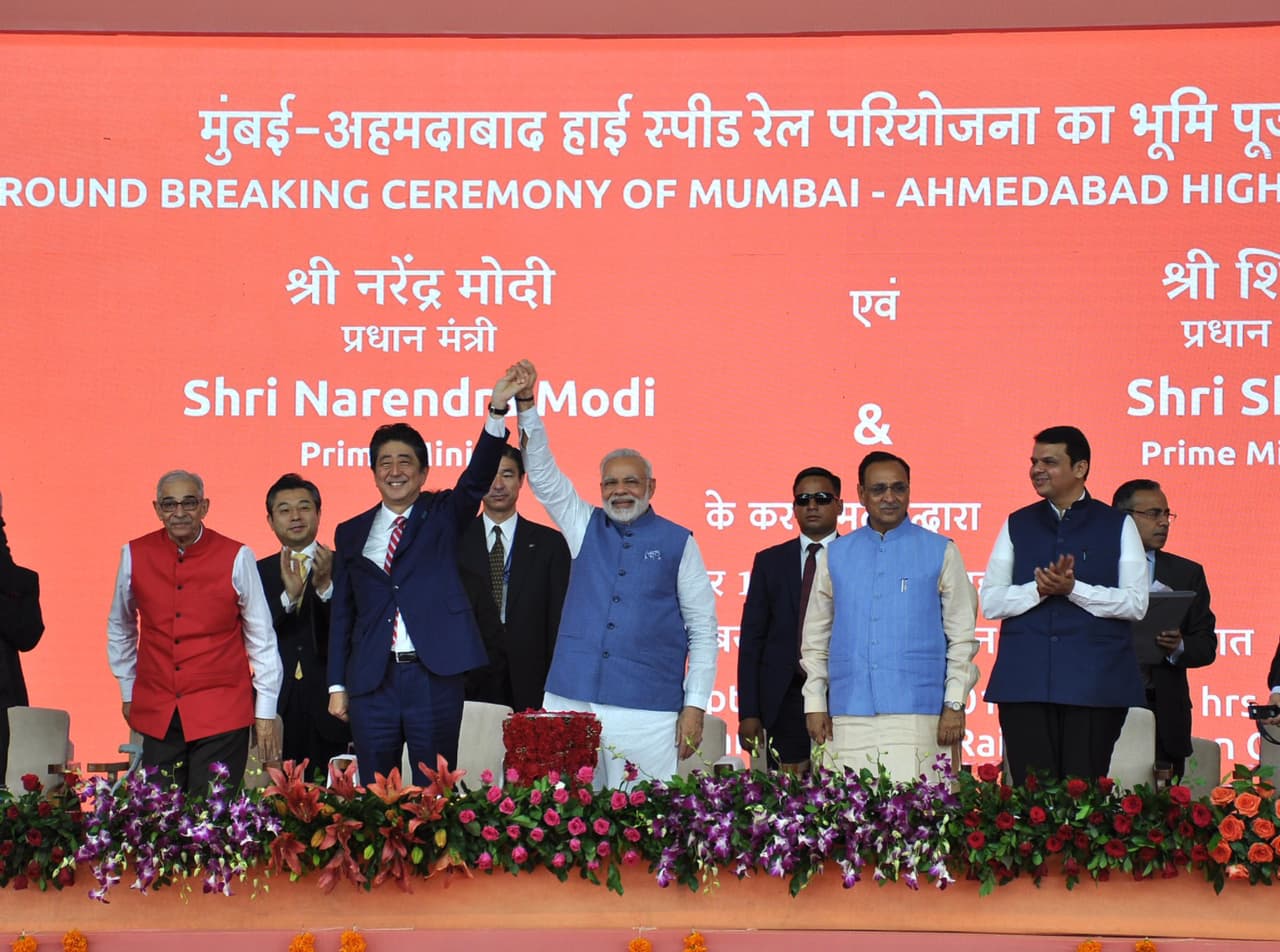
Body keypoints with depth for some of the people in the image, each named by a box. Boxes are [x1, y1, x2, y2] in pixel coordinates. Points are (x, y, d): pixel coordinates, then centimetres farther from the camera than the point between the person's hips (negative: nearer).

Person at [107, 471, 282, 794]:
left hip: (221, 714, -2)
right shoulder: (135, 555, 2)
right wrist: (128, 692, 19)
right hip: (156, 715, 3)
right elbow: (119, 629, 19)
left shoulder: (236, 557, -4)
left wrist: (265, 712, 2)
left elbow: (262, 638, 2)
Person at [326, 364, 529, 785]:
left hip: (435, 677, -2)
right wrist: (337, 686, 7)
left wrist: (497, 410, -24)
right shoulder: (351, 533, 12)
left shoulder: (443, 516, 7)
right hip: (371, 682, 2)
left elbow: (477, 478, -11)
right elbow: (341, 615, 12)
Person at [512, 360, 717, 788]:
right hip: (572, 703, 3)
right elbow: (543, 475, 5)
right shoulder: (585, 527, 13)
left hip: (648, 713, -2)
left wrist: (695, 706, -2)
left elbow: (703, 628, 5)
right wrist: (526, 404, -7)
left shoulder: (677, 542, 5)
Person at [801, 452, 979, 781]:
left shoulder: (940, 552, 7)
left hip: (916, 714, -2)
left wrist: (955, 704, -3)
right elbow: (815, 636, 16)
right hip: (849, 715, 2)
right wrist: (815, 702, 8)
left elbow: (962, 636, 5)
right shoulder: (837, 555, 14)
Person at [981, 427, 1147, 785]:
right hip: (1025, 681, 2)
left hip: (1094, 684, -2)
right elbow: (991, 602, 7)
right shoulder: (1017, 526, 15)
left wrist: (1073, 588, -13)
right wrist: (1039, 590, -11)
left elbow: (1136, 603, -2)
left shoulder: (1118, 526, 8)